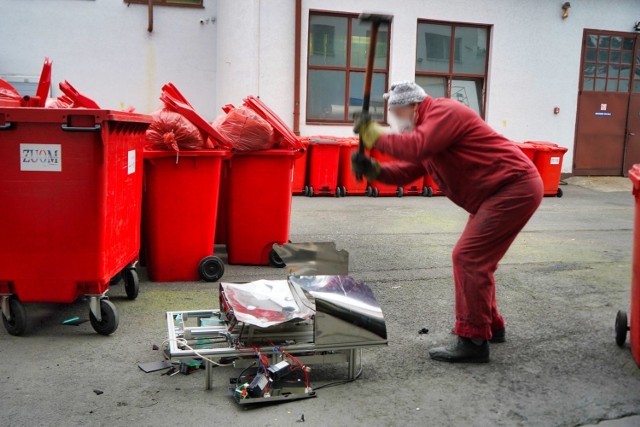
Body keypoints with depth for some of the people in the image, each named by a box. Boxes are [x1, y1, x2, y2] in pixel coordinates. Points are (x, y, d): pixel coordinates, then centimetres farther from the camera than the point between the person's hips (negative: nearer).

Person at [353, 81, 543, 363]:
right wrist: (374, 170, -3)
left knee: (468, 258, -13)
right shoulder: (425, 129, 17)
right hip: (499, 192, 11)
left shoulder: (444, 111, -14)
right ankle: (491, 325, 31)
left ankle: (473, 341, -8)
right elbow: (407, 171, 13)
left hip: (515, 188, -11)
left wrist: (375, 135, -17)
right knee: (476, 259, 17)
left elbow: (415, 147, -30)